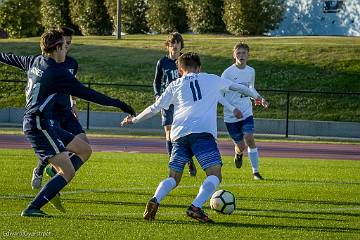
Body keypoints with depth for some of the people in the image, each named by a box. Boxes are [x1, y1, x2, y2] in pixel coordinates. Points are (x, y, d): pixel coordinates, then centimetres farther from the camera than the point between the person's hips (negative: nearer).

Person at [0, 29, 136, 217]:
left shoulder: (35, 61, 9)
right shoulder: (57, 72, -16)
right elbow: (87, 94, -16)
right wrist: (118, 104, -10)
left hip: (45, 124, 10)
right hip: (39, 125, -10)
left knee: (84, 150, 13)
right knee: (68, 171, -14)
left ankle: (53, 190, 8)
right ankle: (32, 209, -15)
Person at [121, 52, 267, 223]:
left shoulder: (174, 86, 21)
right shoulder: (211, 80, 21)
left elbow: (155, 108, 24)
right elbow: (238, 87, 35)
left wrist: (134, 120, 39)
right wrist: (256, 96, 53)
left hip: (179, 134, 3)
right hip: (203, 132, -3)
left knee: (173, 178, 10)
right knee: (214, 175, -6)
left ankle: (155, 201, -17)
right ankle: (196, 207, -28)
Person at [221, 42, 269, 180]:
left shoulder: (251, 71, 5)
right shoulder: (228, 73, -10)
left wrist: (259, 100, 4)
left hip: (246, 113, 3)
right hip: (230, 116, -2)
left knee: (249, 138, -17)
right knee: (241, 146, 1)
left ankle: (256, 172, -10)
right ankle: (238, 153, 41)